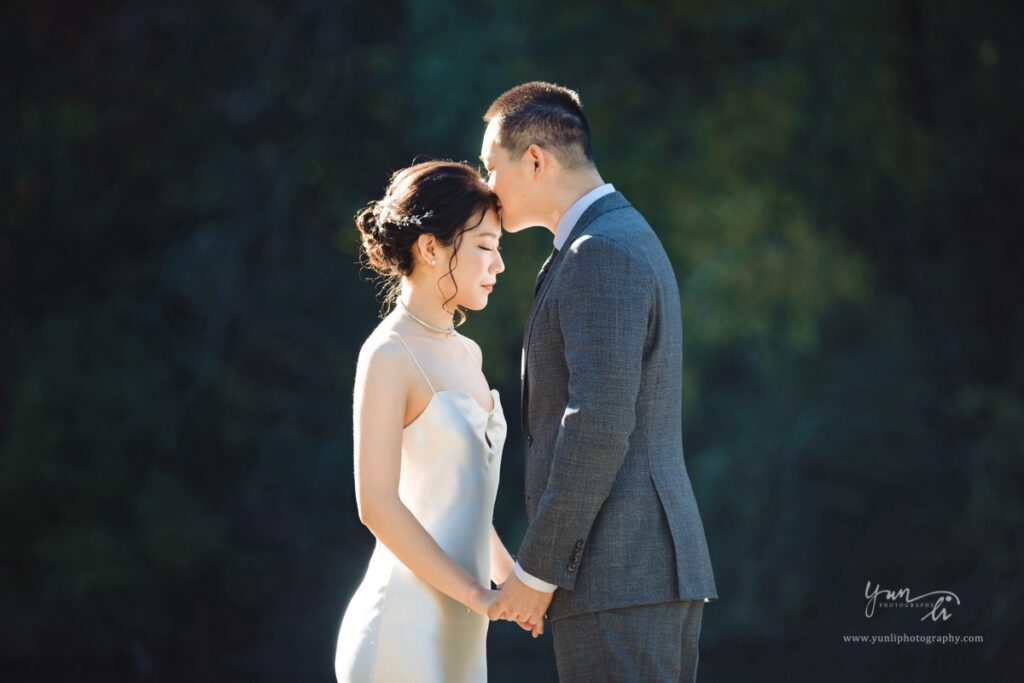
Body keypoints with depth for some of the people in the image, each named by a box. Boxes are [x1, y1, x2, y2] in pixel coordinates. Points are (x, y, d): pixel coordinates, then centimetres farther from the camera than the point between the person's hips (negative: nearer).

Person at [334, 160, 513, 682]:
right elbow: (377, 503, -17)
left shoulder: (465, 354, 16)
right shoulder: (388, 355, -10)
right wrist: (478, 595, -17)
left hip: (457, 638, 8)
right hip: (404, 631, -8)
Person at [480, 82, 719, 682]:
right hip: (663, 565, 10)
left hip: (616, 579, -10)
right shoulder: (630, 244, 21)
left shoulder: (600, 254, -13)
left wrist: (536, 571, -15)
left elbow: (598, 425, -21)